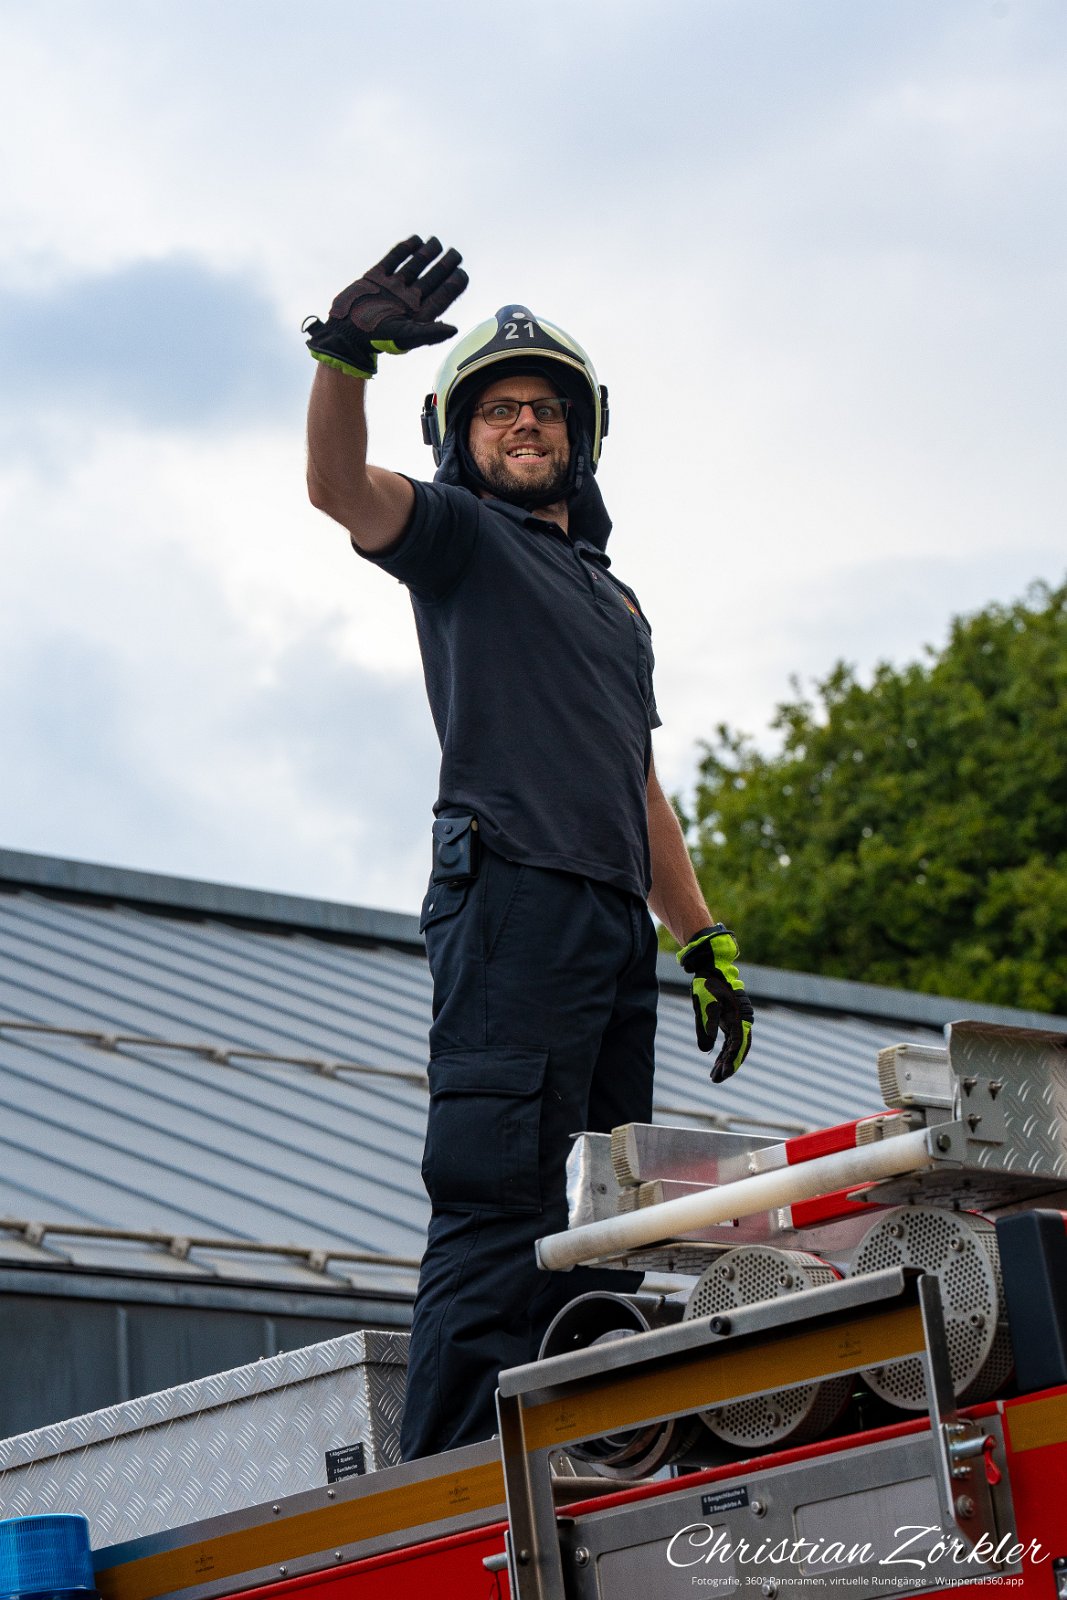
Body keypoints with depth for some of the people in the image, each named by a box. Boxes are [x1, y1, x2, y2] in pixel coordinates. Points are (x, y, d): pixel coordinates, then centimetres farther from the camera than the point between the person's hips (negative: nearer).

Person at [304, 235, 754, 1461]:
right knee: (502, 1205, -17)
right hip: (512, 895, -8)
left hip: (616, 924, 8)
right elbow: (339, 486, -11)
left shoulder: (612, 599, 31)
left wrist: (705, 944, 24)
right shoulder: (459, 536, 10)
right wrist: (345, 355, -30)